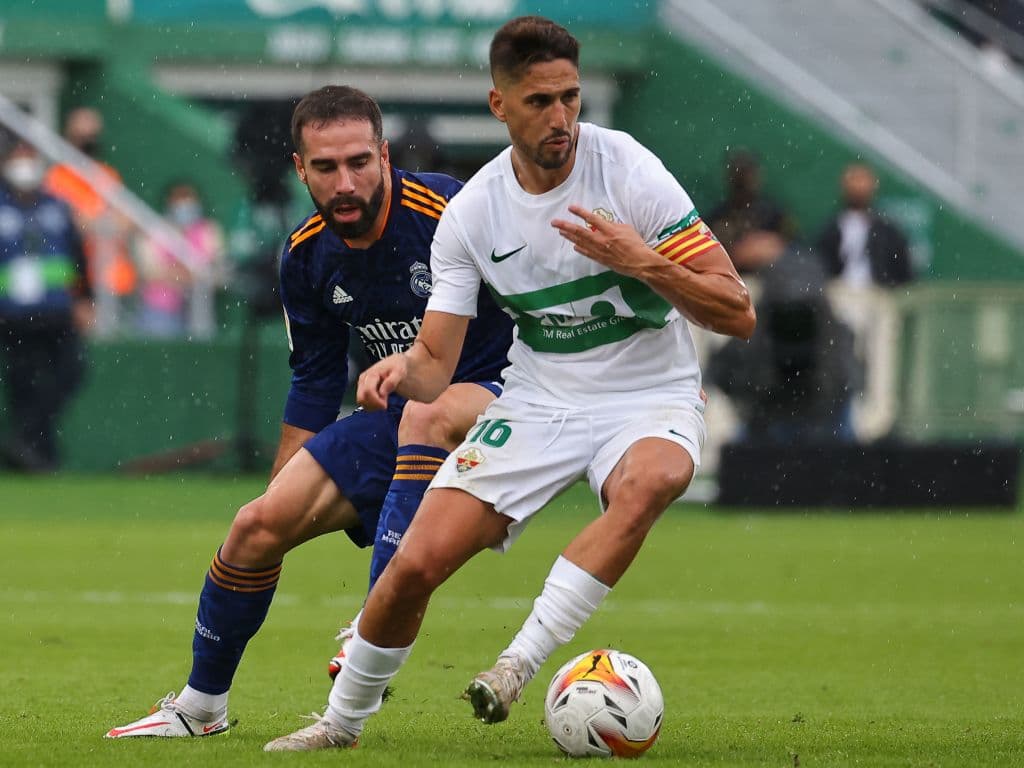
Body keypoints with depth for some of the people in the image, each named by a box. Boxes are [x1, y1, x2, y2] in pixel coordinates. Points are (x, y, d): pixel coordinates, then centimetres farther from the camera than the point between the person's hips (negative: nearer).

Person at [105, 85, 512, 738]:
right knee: (260, 525, -5)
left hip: (492, 395, -6)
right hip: (396, 418, 6)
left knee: (428, 414, -39)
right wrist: (282, 494, 13)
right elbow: (314, 384, 13)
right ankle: (201, 704, 17)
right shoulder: (307, 256, -1)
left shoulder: (447, 209, -21)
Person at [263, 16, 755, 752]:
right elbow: (437, 363, -1)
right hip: (538, 398, 3)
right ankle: (343, 719, 15)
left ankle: (520, 662, -33)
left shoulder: (629, 171, -15)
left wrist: (643, 261, -30)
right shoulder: (471, 212, -5)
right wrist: (401, 367, -25)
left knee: (649, 480, -40)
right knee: (417, 561, -11)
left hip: (650, 399, -3)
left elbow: (737, 314, -15)